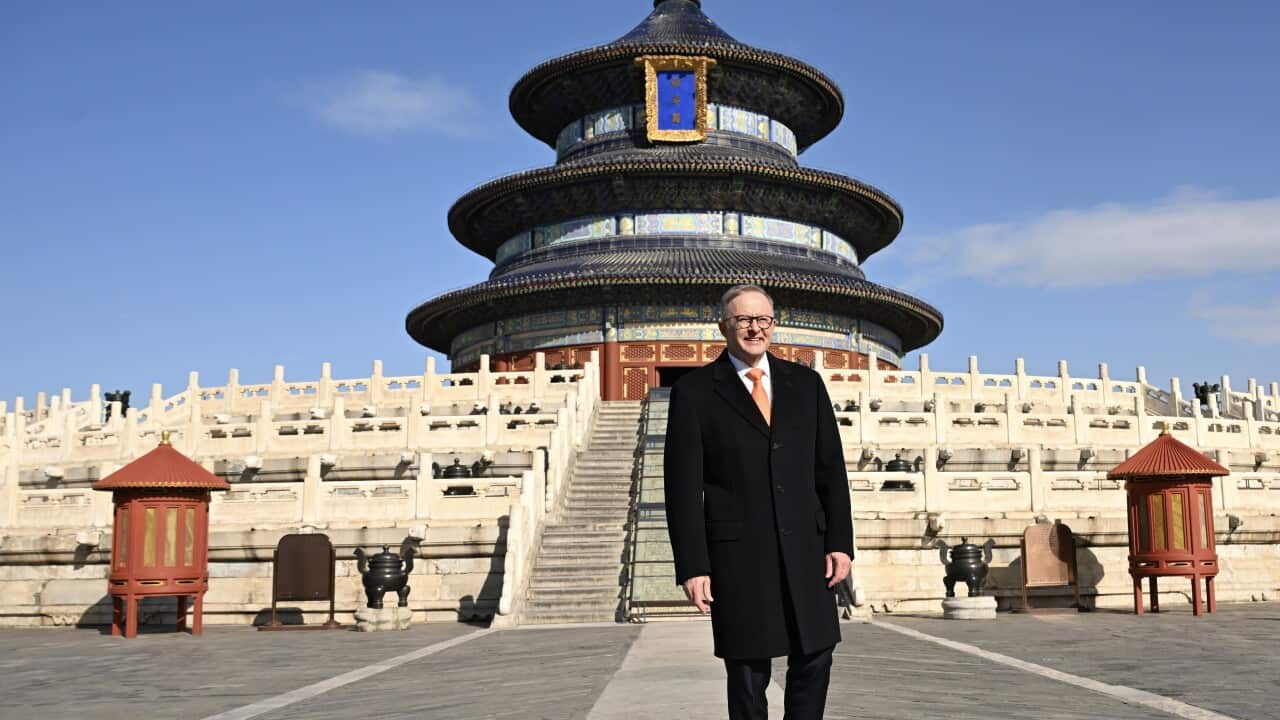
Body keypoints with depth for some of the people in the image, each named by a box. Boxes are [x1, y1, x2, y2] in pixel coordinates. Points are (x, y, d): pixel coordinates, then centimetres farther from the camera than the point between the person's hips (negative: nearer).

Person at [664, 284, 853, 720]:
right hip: (737, 552, -3)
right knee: (748, 674, 4)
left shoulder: (805, 383, 10)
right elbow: (683, 486, -4)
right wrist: (691, 566, -9)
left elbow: (830, 468, 10)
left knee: (814, 661, 7)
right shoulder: (694, 391, 0)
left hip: (805, 546, 3)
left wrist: (840, 542, 2)